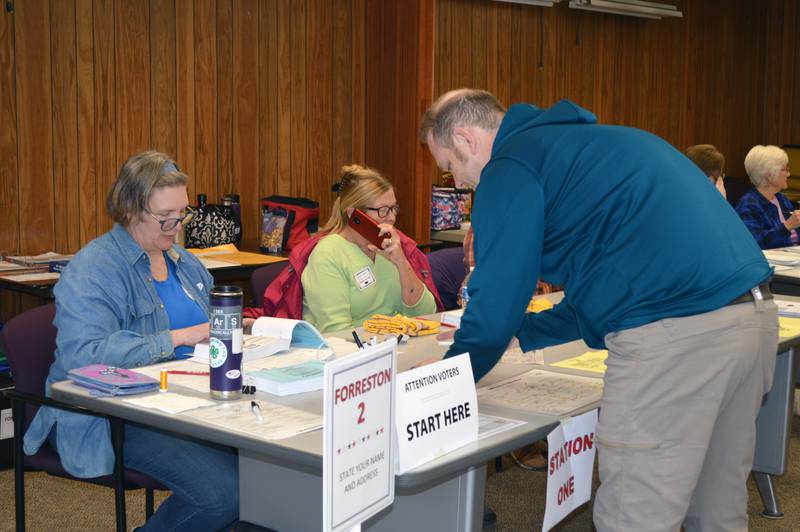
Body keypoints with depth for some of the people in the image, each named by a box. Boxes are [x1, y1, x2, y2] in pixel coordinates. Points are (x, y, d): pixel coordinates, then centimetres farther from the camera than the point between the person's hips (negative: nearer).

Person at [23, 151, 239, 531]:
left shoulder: (183, 261, 15)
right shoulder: (92, 269, -11)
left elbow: (209, 328, 29)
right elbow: (82, 354, -25)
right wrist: (177, 338, -25)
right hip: (110, 418, -7)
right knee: (220, 490, -28)